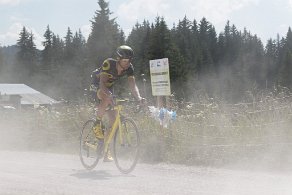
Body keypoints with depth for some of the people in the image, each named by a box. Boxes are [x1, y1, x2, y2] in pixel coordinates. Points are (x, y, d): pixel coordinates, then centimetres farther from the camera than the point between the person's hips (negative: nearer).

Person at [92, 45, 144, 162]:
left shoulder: (129, 68, -17)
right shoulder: (108, 64, -31)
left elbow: (132, 85, -25)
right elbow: (102, 83, -38)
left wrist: (138, 98, -44)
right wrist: (108, 94, -58)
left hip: (109, 88, 5)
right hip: (96, 87, -5)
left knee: (113, 120, -6)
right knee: (107, 99, -41)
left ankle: (106, 153, 3)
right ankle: (97, 125, -19)